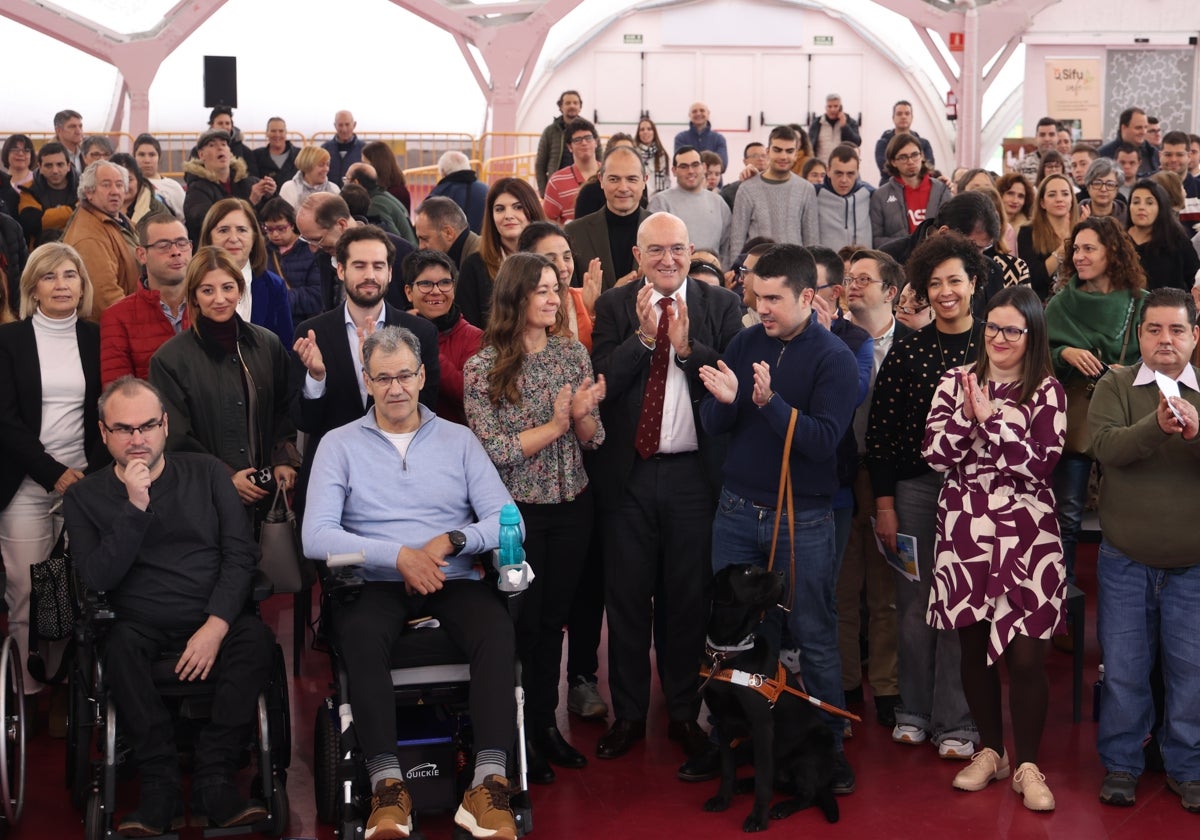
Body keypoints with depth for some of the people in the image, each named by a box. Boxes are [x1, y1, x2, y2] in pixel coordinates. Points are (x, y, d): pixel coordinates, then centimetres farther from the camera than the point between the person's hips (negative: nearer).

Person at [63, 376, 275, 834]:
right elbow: (97, 579, -6)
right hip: (143, 627, -1)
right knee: (118, 645, -34)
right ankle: (160, 783, -26)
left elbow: (241, 552, 3)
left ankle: (213, 780, -27)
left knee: (257, 637, -31)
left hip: (215, 620, 1)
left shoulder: (205, 473, 11)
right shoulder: (85, 497, 8)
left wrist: (215, 626, -12)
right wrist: (135, 506, -15)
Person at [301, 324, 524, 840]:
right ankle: (387, 786, -32)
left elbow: (505, 520, 3)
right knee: (358, 633, -35)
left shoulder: (459, 440, 13)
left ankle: (489, 784, -32)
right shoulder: (340, 444, 9)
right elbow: (316, 536, -5)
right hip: (376, 583, -1)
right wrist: (400, 555, -15)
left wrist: (450, 541, -15)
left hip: (452, 580, 1)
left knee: (497, 629, -31)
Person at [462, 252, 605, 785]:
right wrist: (555, 425, -21)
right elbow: (494, 451, -15)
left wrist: (583, 413, -18)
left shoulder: (574, 353, 1)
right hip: (516, 509, -4)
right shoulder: (484, 367, -11)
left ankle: (545, 722, 28)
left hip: (571, 505, 4)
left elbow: (592, 439, 3)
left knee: (554, 618, 13)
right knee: (522, 621, 5)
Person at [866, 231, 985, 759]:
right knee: (913, 603, 6)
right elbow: (879, 430, 1)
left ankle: (954, 720, 13)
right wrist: (884, 504, -2)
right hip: (914, 487, 1)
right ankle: (914, 711, 21)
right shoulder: (906, 351, 1)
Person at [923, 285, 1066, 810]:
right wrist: (966, 413, -15)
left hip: (1025, 536, -2)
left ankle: (1026, 765, 10)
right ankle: (990, 750, 27)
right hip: (963, 531, 3)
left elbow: (1042, 464, -12)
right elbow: (935, 453, -1)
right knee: (973, 647, 10)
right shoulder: (956, 381, 6)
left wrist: (991, 418, -14)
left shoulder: (1046, 391, -1)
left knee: (1025, 654, -4)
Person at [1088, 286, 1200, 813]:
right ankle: (1120, 764, 24)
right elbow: (1106, 446, -20)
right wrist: (1157, 426, -37)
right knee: (1123, 670, 9)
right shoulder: (1114, 388, -2)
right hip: (1125, 560, 0)